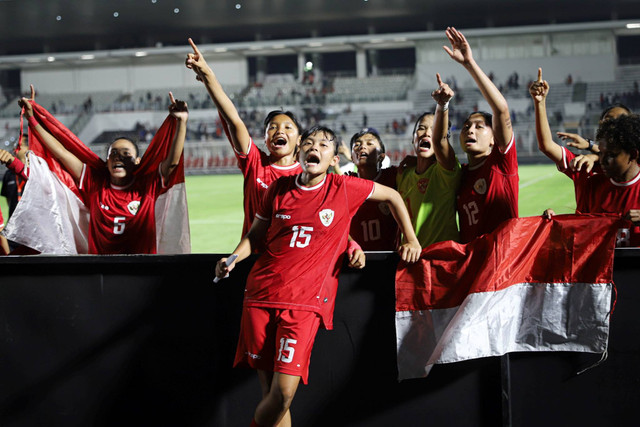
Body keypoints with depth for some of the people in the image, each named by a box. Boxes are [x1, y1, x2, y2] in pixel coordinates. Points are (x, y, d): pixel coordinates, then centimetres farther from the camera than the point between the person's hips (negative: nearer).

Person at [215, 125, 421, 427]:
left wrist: (411, 240, 14)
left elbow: (392, 196, 15)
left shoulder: (344, 188, 1)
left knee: (285, 391, -14)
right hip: (261, 294, 2)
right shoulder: (279, 188, 8)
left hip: (305, 301, -2)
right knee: (269, 390, 0)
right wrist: (232, 259, 2)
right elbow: (255, 233, 18)